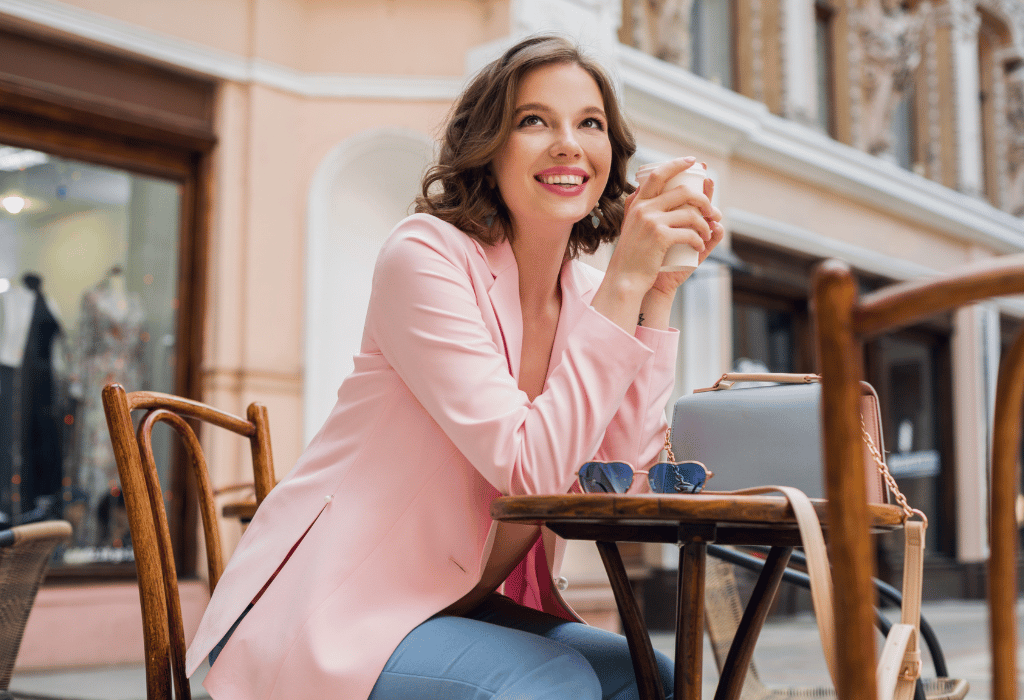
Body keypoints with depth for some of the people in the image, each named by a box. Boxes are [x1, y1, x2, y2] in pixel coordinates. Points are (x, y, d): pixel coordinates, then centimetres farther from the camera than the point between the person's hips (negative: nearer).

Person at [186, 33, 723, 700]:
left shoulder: (587, 293, 4)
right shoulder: (427, 256, -16)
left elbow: (624, 482, -8)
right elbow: (531, 468, -24)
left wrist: (659, 291, -9)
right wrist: (625, 283, -24)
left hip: (463, 606, 6)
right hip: (330, 613, -6)